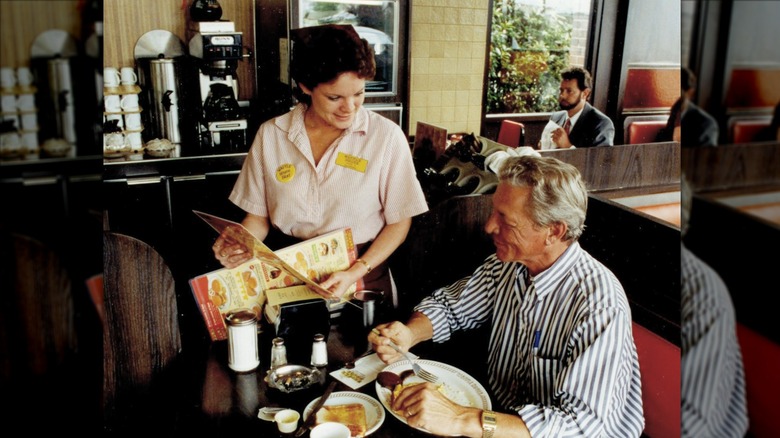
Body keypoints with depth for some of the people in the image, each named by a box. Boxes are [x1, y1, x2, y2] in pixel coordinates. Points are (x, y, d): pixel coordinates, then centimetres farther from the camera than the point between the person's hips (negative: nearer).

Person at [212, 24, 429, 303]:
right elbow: (259, 215, 10)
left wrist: (356, 272, -11)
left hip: (362, 273, -1)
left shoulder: (386, 137, -5)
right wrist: (238, 246, -11)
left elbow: (399, 221, 1)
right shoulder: (270, 134, 2)